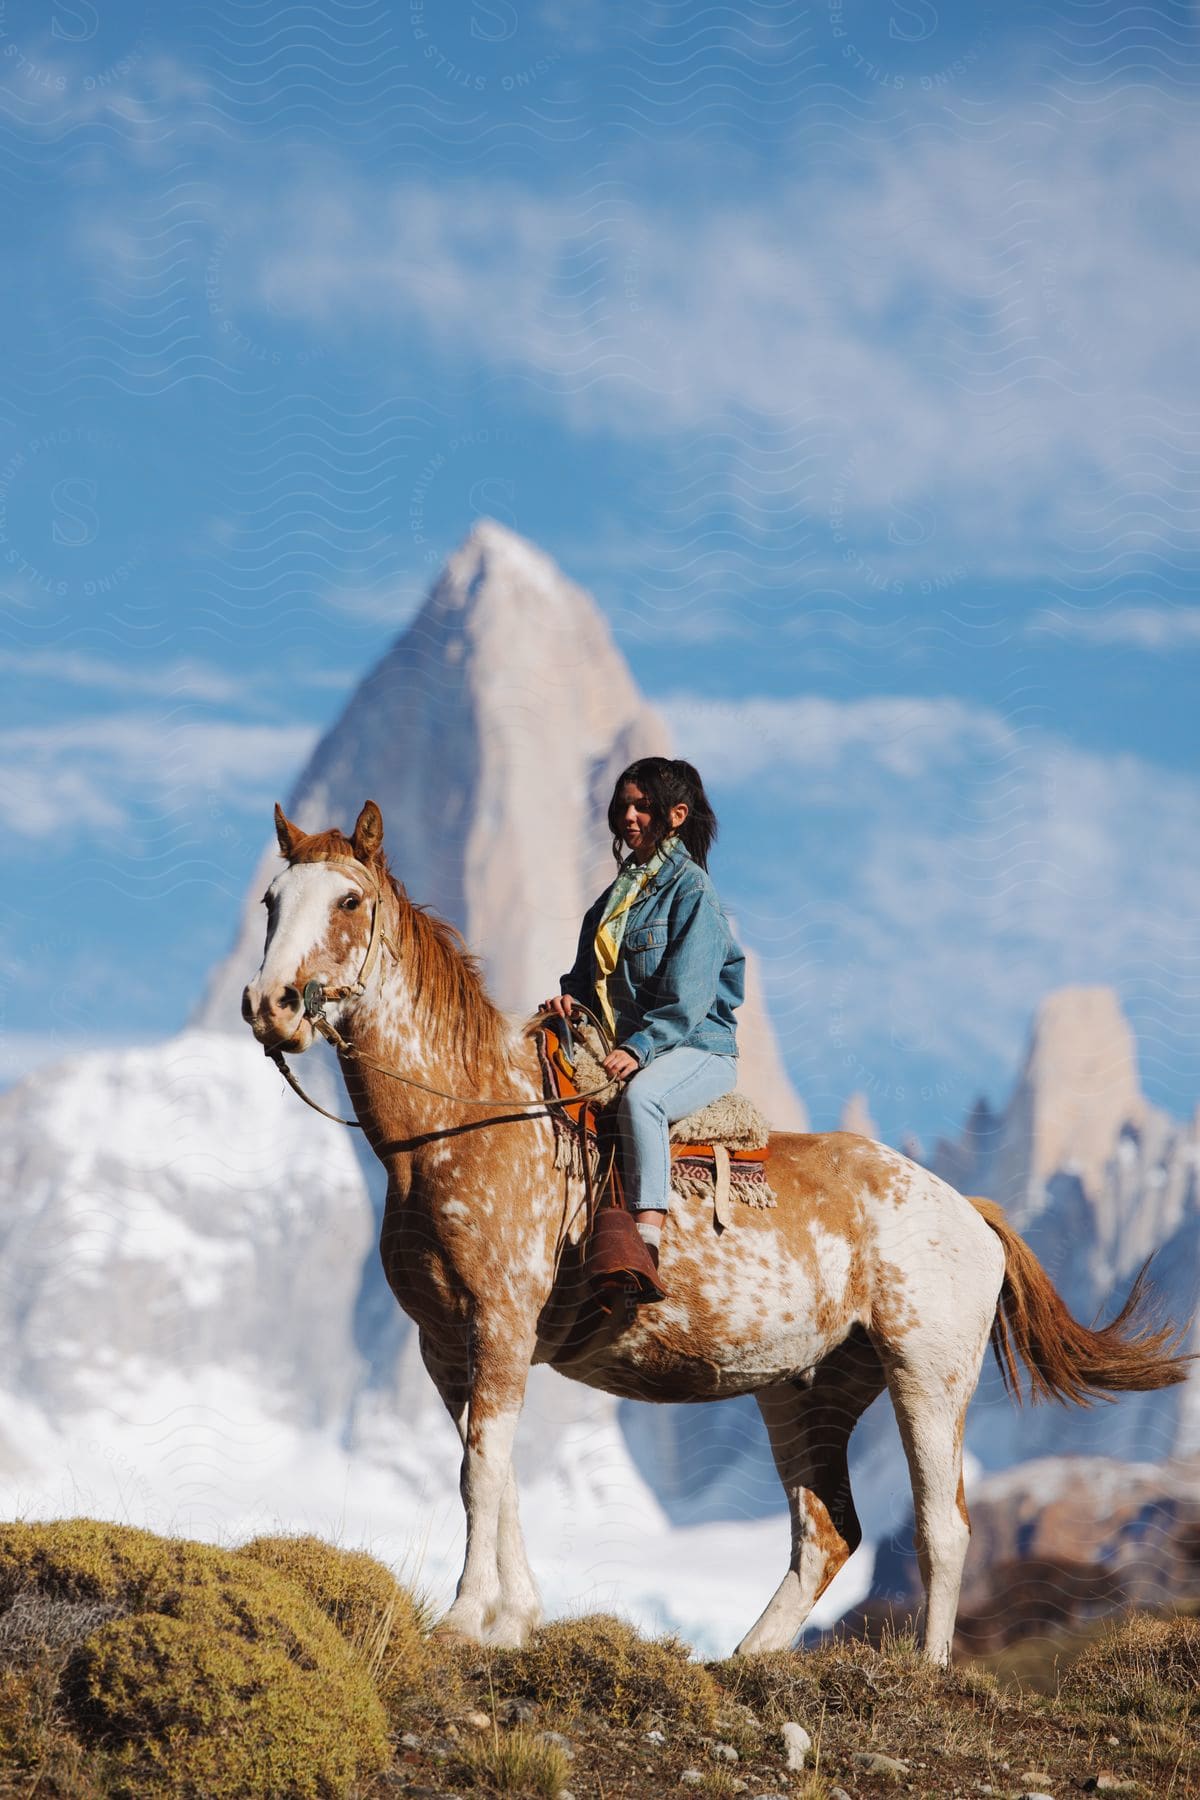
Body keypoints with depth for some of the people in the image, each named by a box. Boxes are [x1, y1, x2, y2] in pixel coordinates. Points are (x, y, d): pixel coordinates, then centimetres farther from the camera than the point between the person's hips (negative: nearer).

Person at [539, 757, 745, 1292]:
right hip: (626, 1046, 9)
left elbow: (688, 997, -16)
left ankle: (647, 1239, -48)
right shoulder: (618, 893, 18)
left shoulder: (690, 888, -7)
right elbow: (594, 972, 25)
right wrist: (571, 995, 1)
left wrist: (641, 1049, -27)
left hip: (696, 1048, -9)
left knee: (640, 1096, -39)